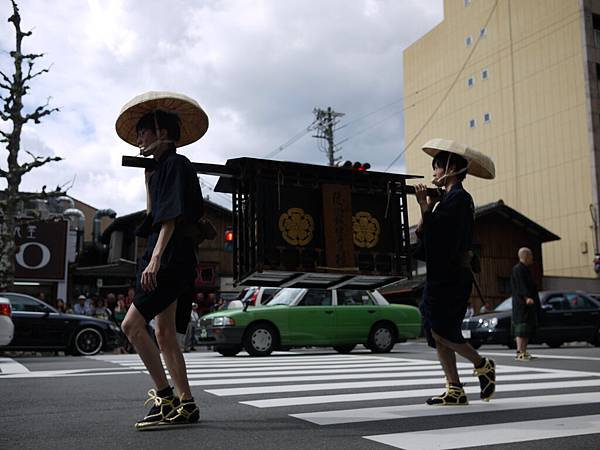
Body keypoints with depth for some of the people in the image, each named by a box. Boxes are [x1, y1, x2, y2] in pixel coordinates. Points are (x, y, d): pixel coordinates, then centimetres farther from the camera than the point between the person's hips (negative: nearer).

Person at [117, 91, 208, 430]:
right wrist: (147, 177, 24)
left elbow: (173, 215, -18)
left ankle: (165, 395, -11)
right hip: (166, 259, 10)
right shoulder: (161, 168, 21)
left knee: (133, 325, -15)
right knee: (165, 334, 7)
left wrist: (155, 257, -25)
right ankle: (186, 404, 10)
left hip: (172, 258, -10)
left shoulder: (176, 164, -7)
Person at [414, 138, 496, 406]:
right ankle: (455, 390, 9)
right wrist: (428, 207, 6)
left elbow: (436, 231, -21)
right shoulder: (448, 198, 20)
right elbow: (423, 236, 15)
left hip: (451, 276, -10)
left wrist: (424, 206, -12)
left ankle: (483, 365, 10)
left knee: (441, 332, -10)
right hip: (440, 276, 10)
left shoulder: (458, 197, -9)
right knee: (438, 335, 6)